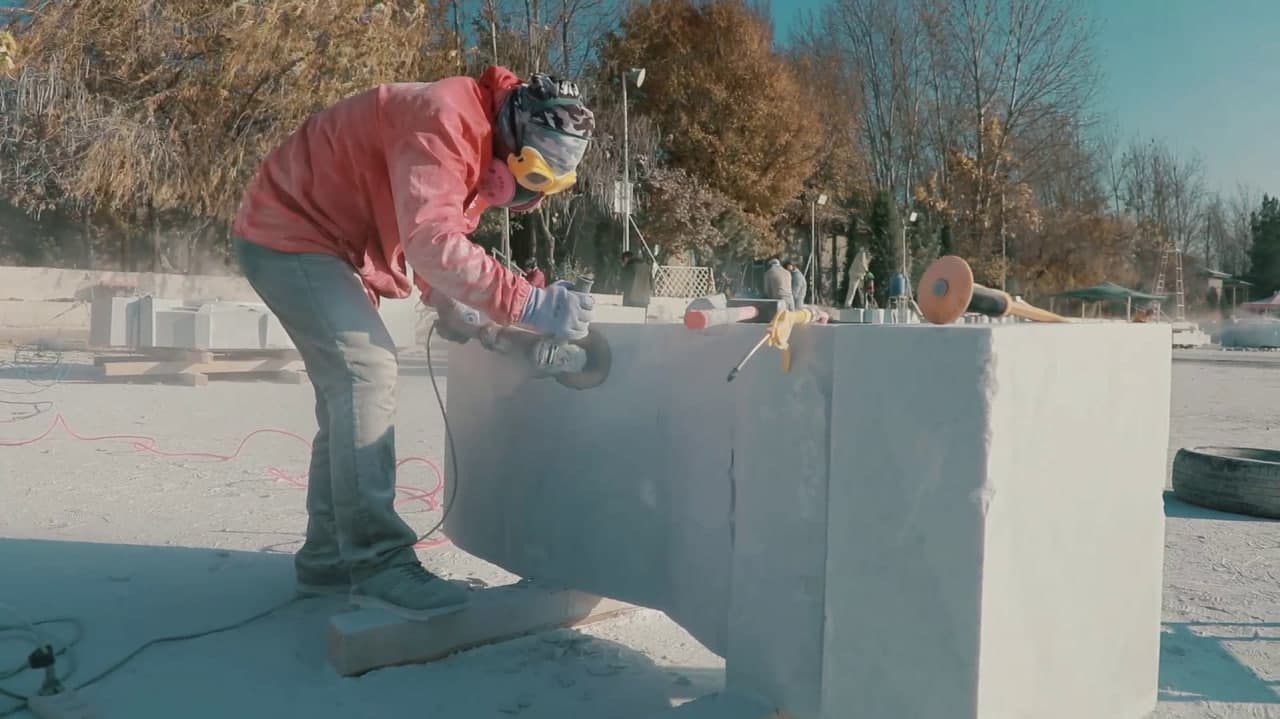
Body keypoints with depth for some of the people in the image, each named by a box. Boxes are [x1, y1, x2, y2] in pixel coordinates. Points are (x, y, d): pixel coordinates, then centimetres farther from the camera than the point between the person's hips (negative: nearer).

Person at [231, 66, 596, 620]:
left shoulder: (485, 147, 6)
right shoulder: (446, 121, -26)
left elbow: (436, 235, 12)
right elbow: (432, 242, -37)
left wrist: (449, 307, -4)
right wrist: (529, 304, -40)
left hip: (326, 241, 10)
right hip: (288, 234, -10)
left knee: (351, 388, 8)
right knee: (368, 370, -21)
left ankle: (328, 558, 16)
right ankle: (377, 563, -20)